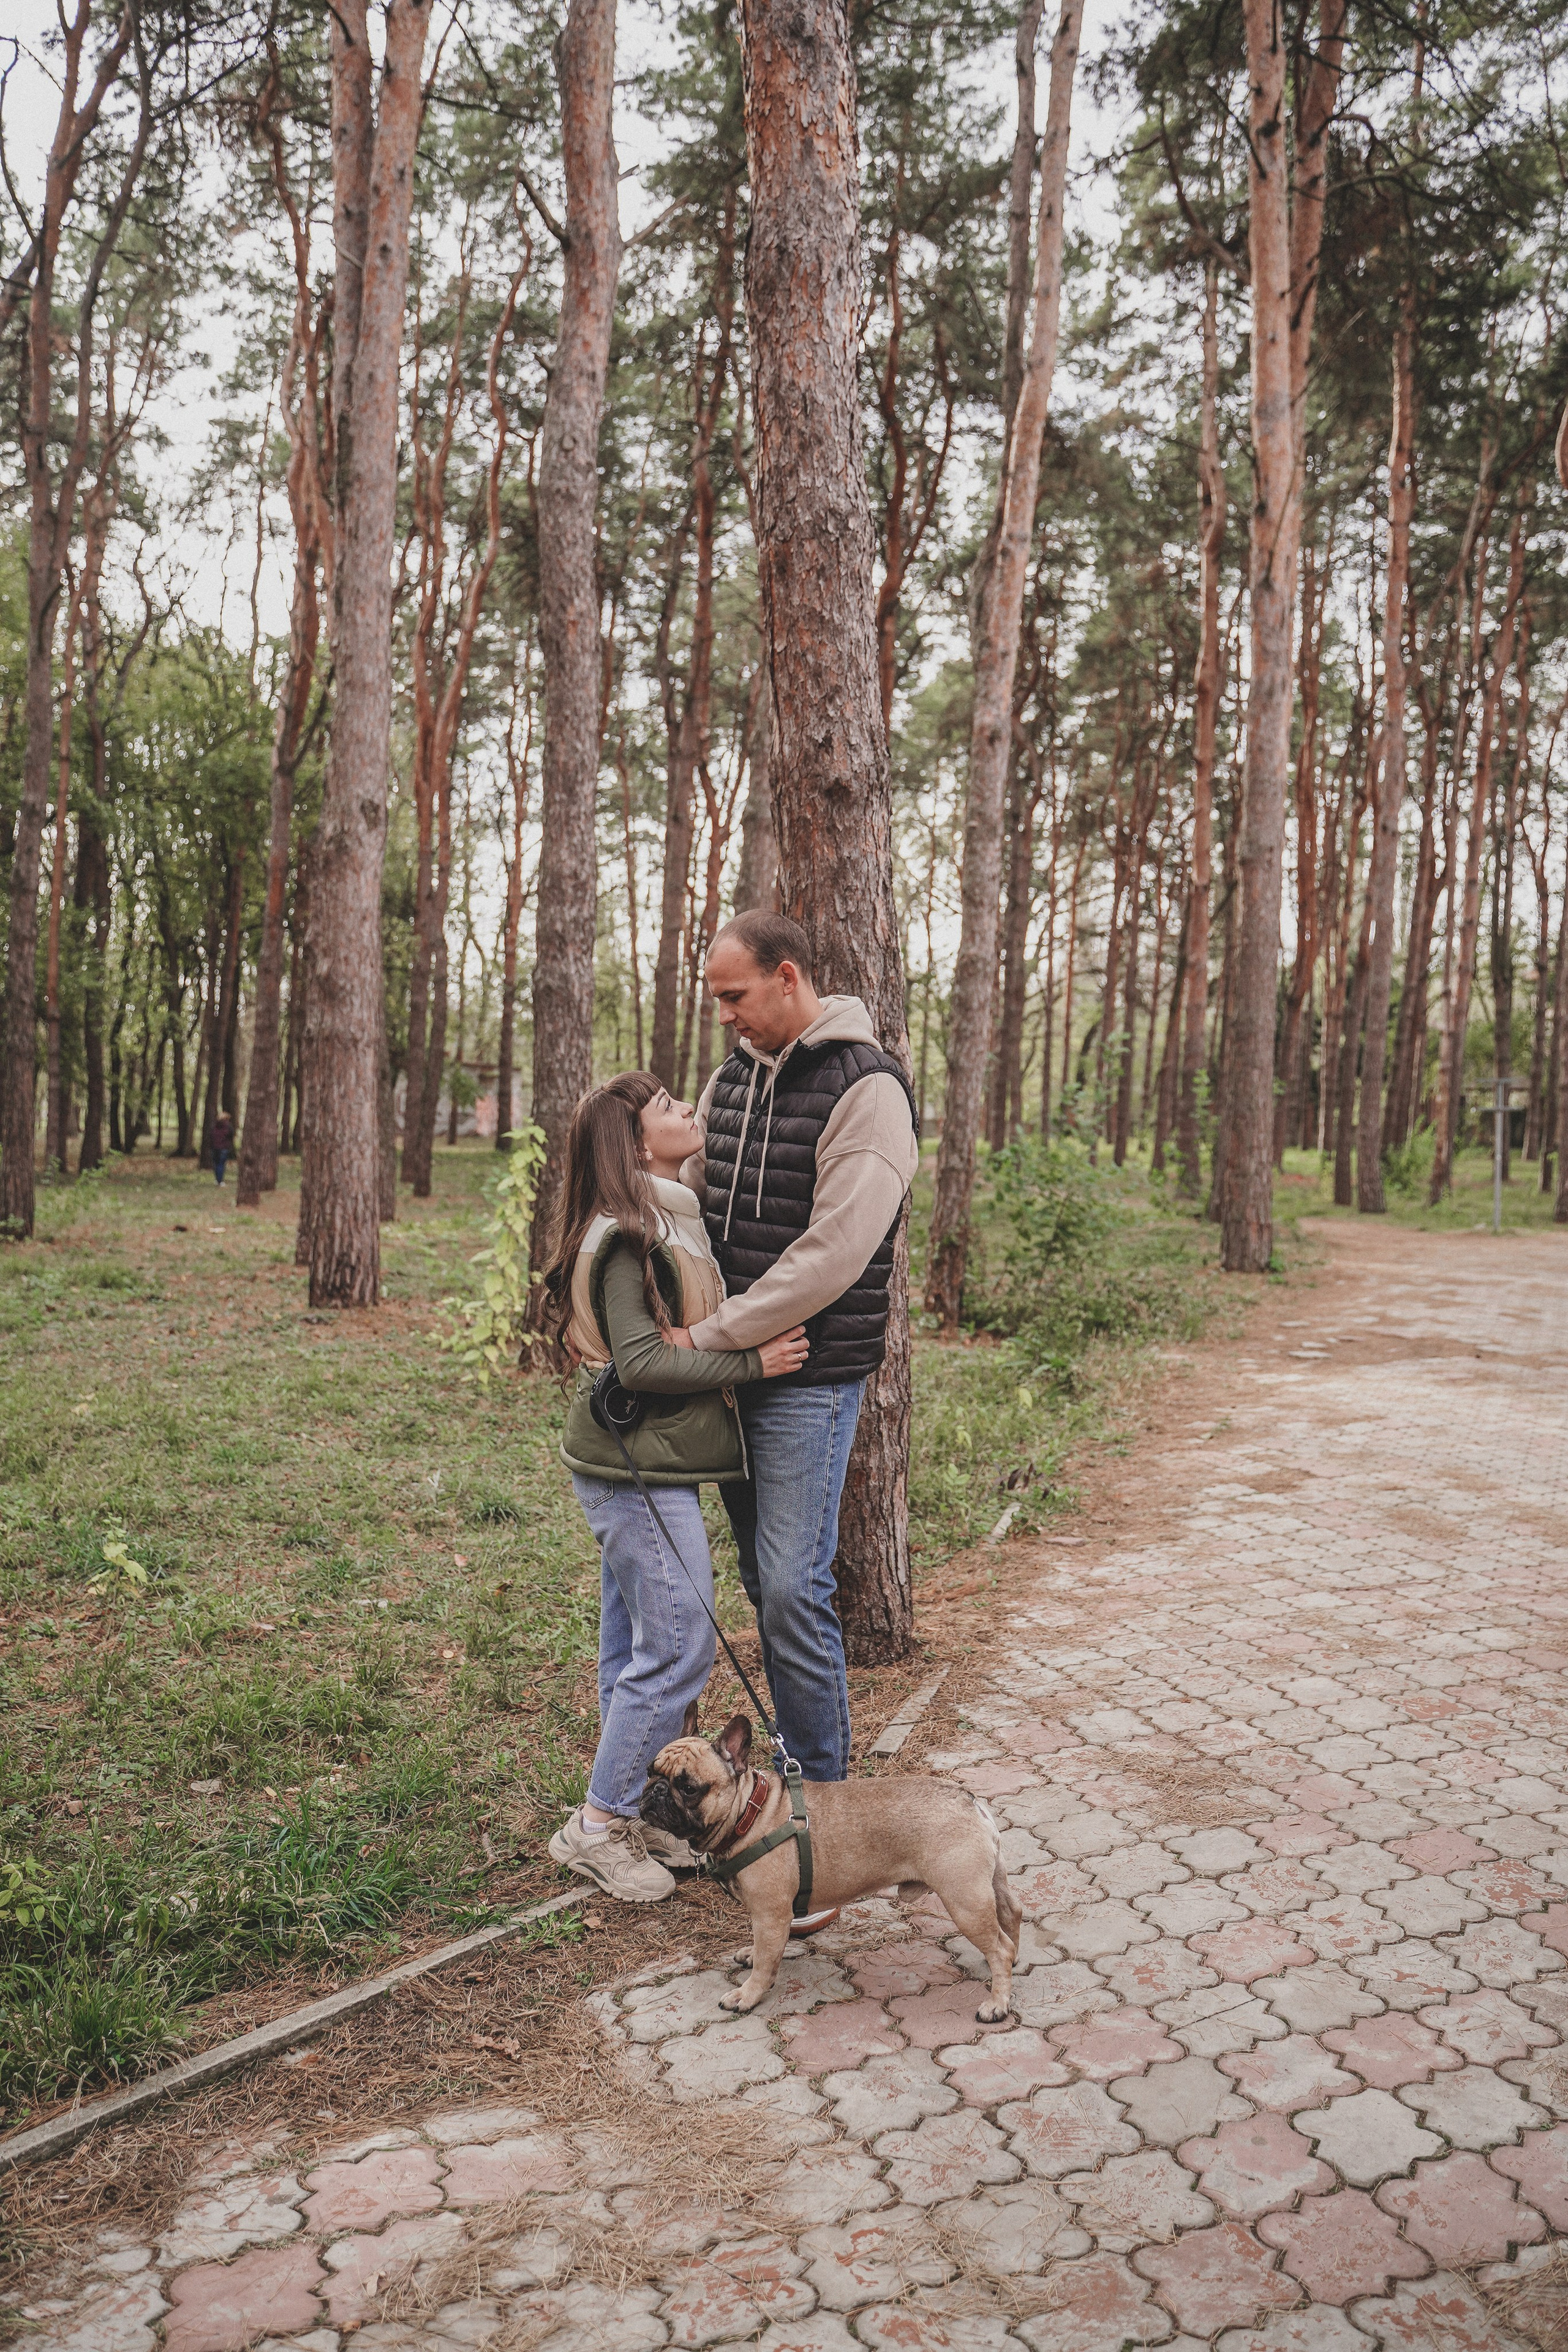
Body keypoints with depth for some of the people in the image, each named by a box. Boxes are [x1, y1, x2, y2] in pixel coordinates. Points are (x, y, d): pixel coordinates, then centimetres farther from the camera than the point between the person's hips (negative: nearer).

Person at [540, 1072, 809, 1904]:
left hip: (635, 1468, 10)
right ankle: (596, 1825, 8)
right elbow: (641, 1361, -23)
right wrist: (752, 1361, -20)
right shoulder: (625, 1235, -18)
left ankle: (629, 1813, 27)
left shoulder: (672, 1221, 13)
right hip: (640, 1469, -10)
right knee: (678, 1649, -5)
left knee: (636, 1648, 16)